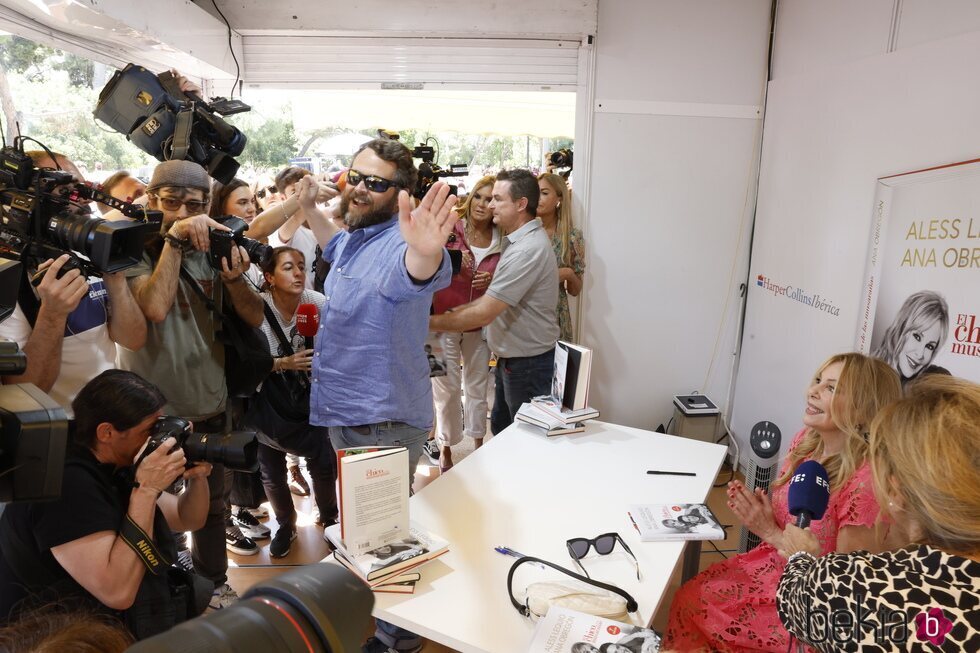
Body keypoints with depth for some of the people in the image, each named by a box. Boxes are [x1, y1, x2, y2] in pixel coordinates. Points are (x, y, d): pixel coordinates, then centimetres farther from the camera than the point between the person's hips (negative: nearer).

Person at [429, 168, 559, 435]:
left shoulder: (528, 250, -27)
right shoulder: (521, 240, 8)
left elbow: (484, 313, -27)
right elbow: (495, 300, 11)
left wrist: (430, 322, -17)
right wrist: (455, 312, 1)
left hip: (527, 363, -10)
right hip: (511, 358, 10)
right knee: (502, 431, 22)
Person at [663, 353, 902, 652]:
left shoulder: (866, 479, -27)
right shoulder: (806, 439, -5)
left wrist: (770, 532, -20)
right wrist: (756, 508, -10)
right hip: (770, 562, 6)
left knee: (696, 608, -9)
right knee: (686, 596, -5)